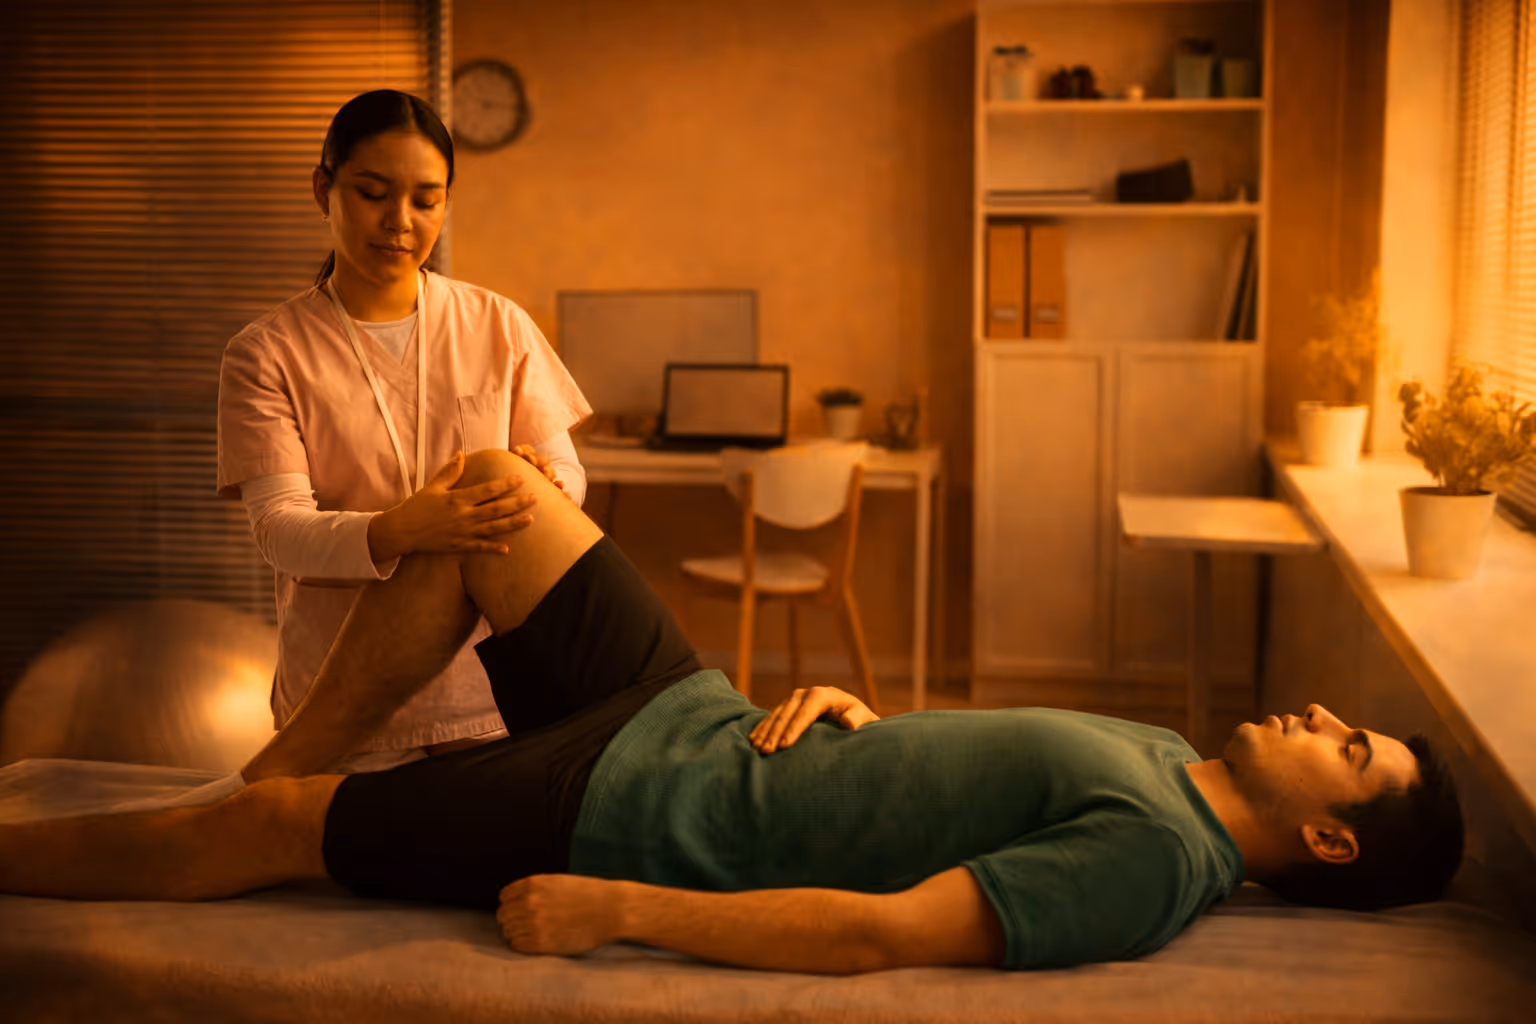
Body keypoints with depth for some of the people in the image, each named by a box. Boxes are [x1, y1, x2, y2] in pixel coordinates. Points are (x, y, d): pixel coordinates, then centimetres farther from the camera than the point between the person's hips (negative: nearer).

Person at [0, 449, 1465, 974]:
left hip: (643, 813, -8)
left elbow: (881, 931, -29)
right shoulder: (1157, 752, 7)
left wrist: (612, 910, -28)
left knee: (262, 829, -4)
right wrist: (840, 704, -3)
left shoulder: (1153, 857, -21)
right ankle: (274, 763, 17)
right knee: (488, 484, 8)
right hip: (697, 720, 8)